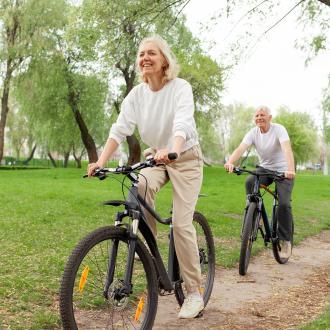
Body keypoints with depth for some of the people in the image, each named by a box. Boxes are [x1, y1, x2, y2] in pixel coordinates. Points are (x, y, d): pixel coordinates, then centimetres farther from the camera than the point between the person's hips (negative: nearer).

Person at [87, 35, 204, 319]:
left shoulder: (180, 87, -18)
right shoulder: (137, 94, -4)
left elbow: (182, 124, -34)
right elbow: (120, 129, -13)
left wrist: (171, 150, -55)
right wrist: (101, 161, -27)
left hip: (186, 158, -4)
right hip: (156, 156, 4)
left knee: (181, 223, -12)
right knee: (140, 188, -30)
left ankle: (194, 293, 2)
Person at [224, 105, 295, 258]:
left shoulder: (279, 129, -17)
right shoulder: (253, 133, -7)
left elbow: (287, 149, -33)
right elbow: (241, 148, -22)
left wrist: (290, 169, -51)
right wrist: (230, 162, -43)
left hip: (283, 170, -3)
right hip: (265, 168, 3)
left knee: (284, 204, -18)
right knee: (249, 182, -29)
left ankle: (285, 240, -1)